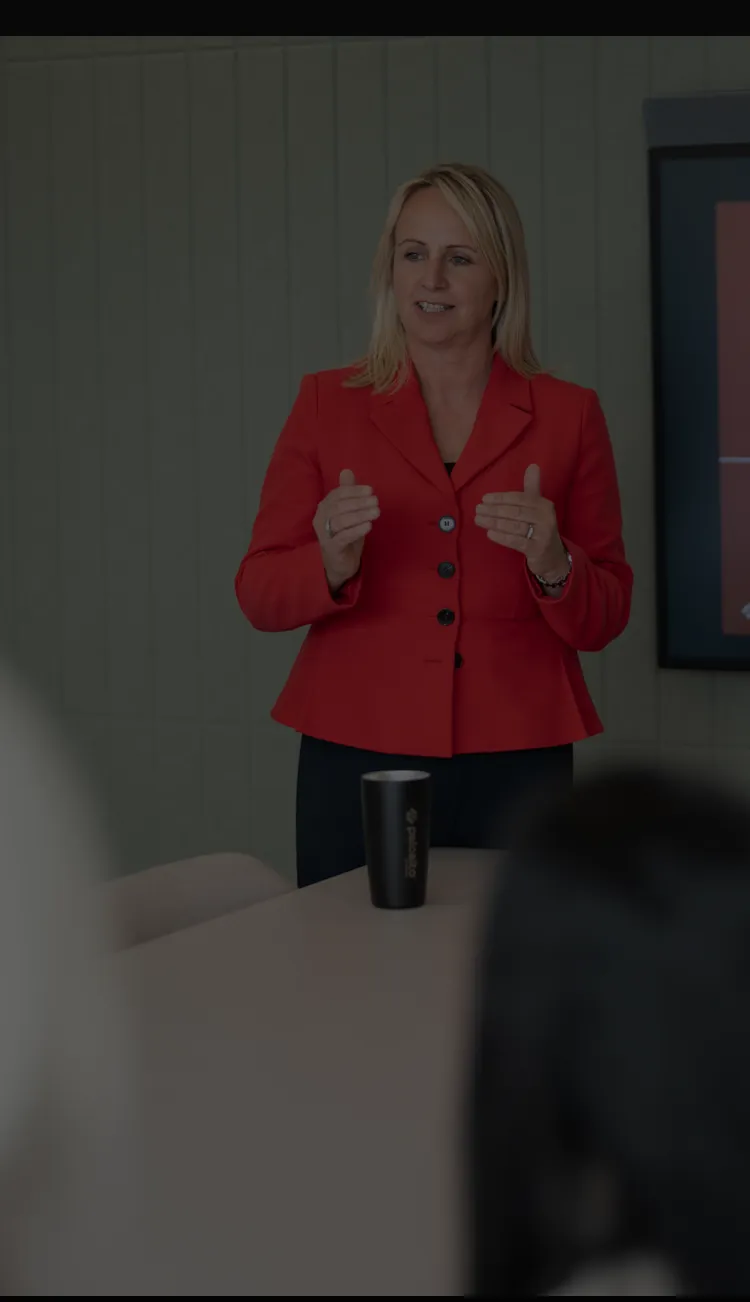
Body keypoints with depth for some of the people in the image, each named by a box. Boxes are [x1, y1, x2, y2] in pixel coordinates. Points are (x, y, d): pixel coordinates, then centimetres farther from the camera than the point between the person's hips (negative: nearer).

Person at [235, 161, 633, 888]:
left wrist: (554, 566, -13)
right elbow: (259, 597, 3)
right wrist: (330, 564, -16)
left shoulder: (567, 416, 6)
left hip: (513, 764, 0)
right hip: (356, 755, 0)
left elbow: (602, 621, 7)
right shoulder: (327, 405, 6)